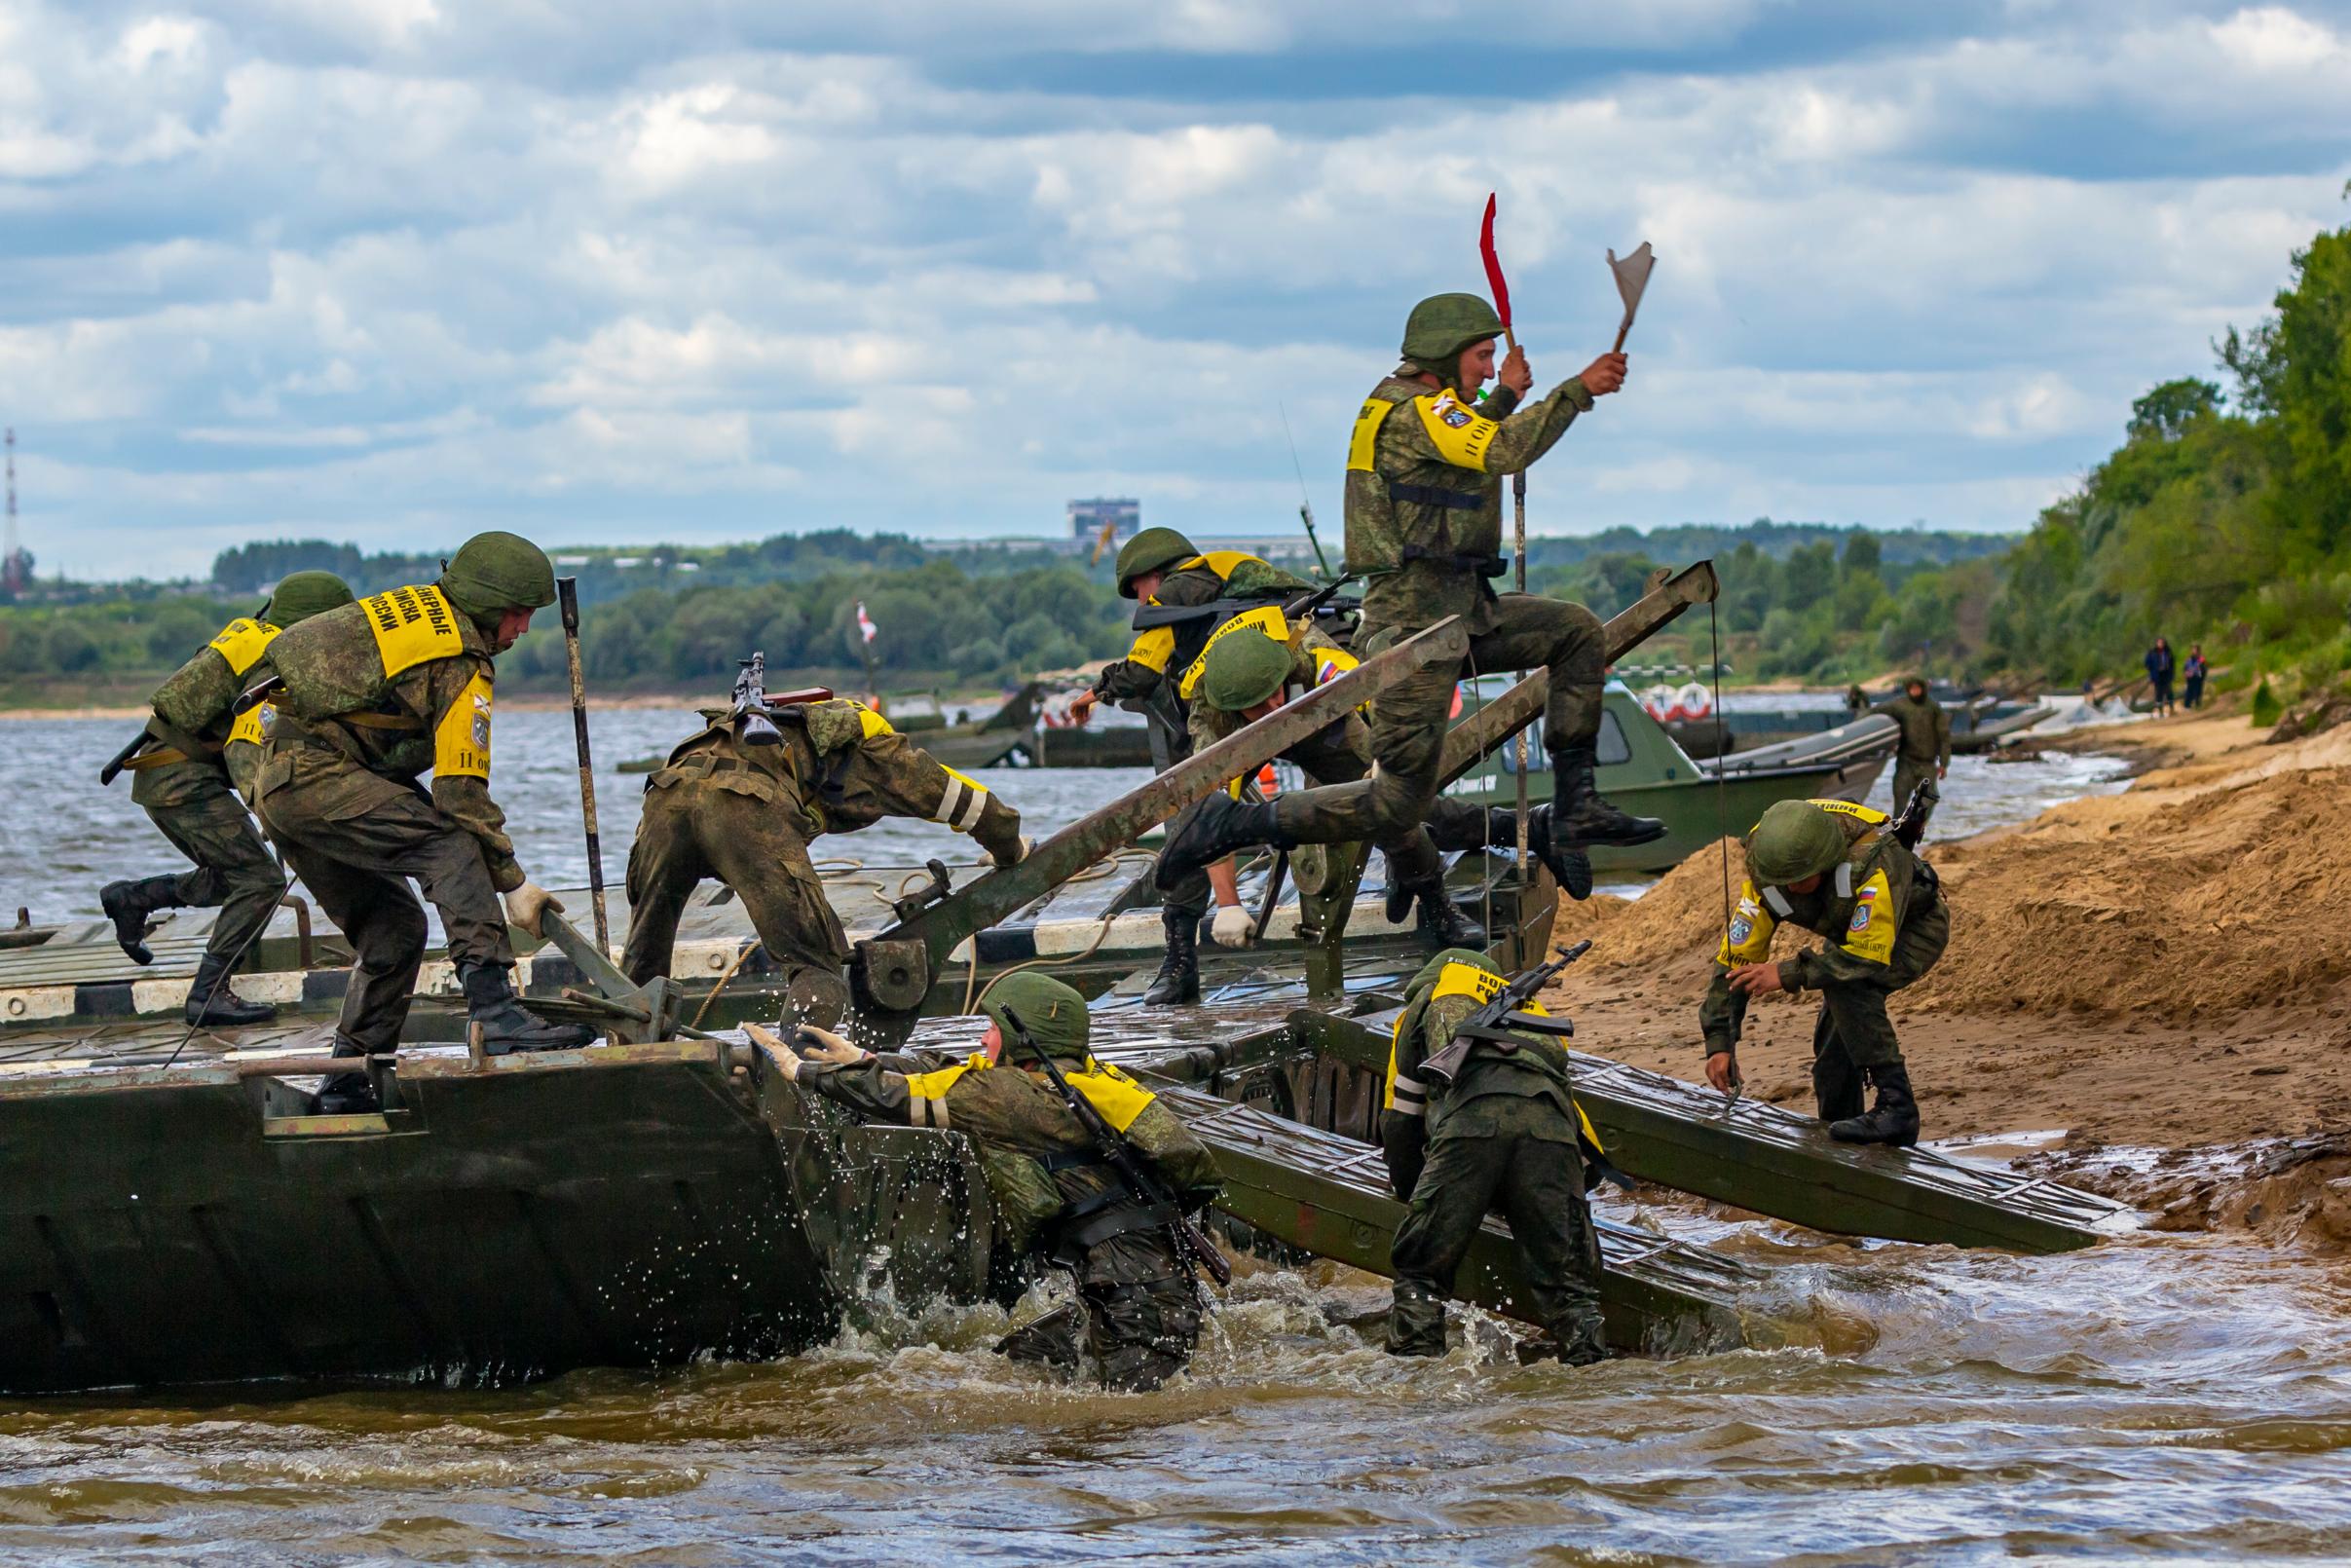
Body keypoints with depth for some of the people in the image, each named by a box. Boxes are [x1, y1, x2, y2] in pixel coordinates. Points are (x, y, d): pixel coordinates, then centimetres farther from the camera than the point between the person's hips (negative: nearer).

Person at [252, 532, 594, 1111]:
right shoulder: (462, 666, -11)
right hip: (317, 777, -10)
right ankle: (493, 1010, -34)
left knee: (394, 928, 13)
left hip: (276, 781, 10)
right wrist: (513, 884, -9)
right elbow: (461, 793, -14)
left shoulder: (414, 606, 17)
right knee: (449, 843, -20)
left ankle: (348, 1082, 15)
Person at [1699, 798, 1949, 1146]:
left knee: (1848, 985, -31)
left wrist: (1789, 974, -42)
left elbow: (1870, 956, -40)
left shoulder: (1870, 861, -41)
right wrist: (1719, 1043, -26)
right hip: (1856, 934, 6)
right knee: (1832, 1045, 2)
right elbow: (1734, 960, -20)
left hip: (1915, 926, -6)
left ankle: (1896, 1107, -30)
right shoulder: (1765, 879, -25)